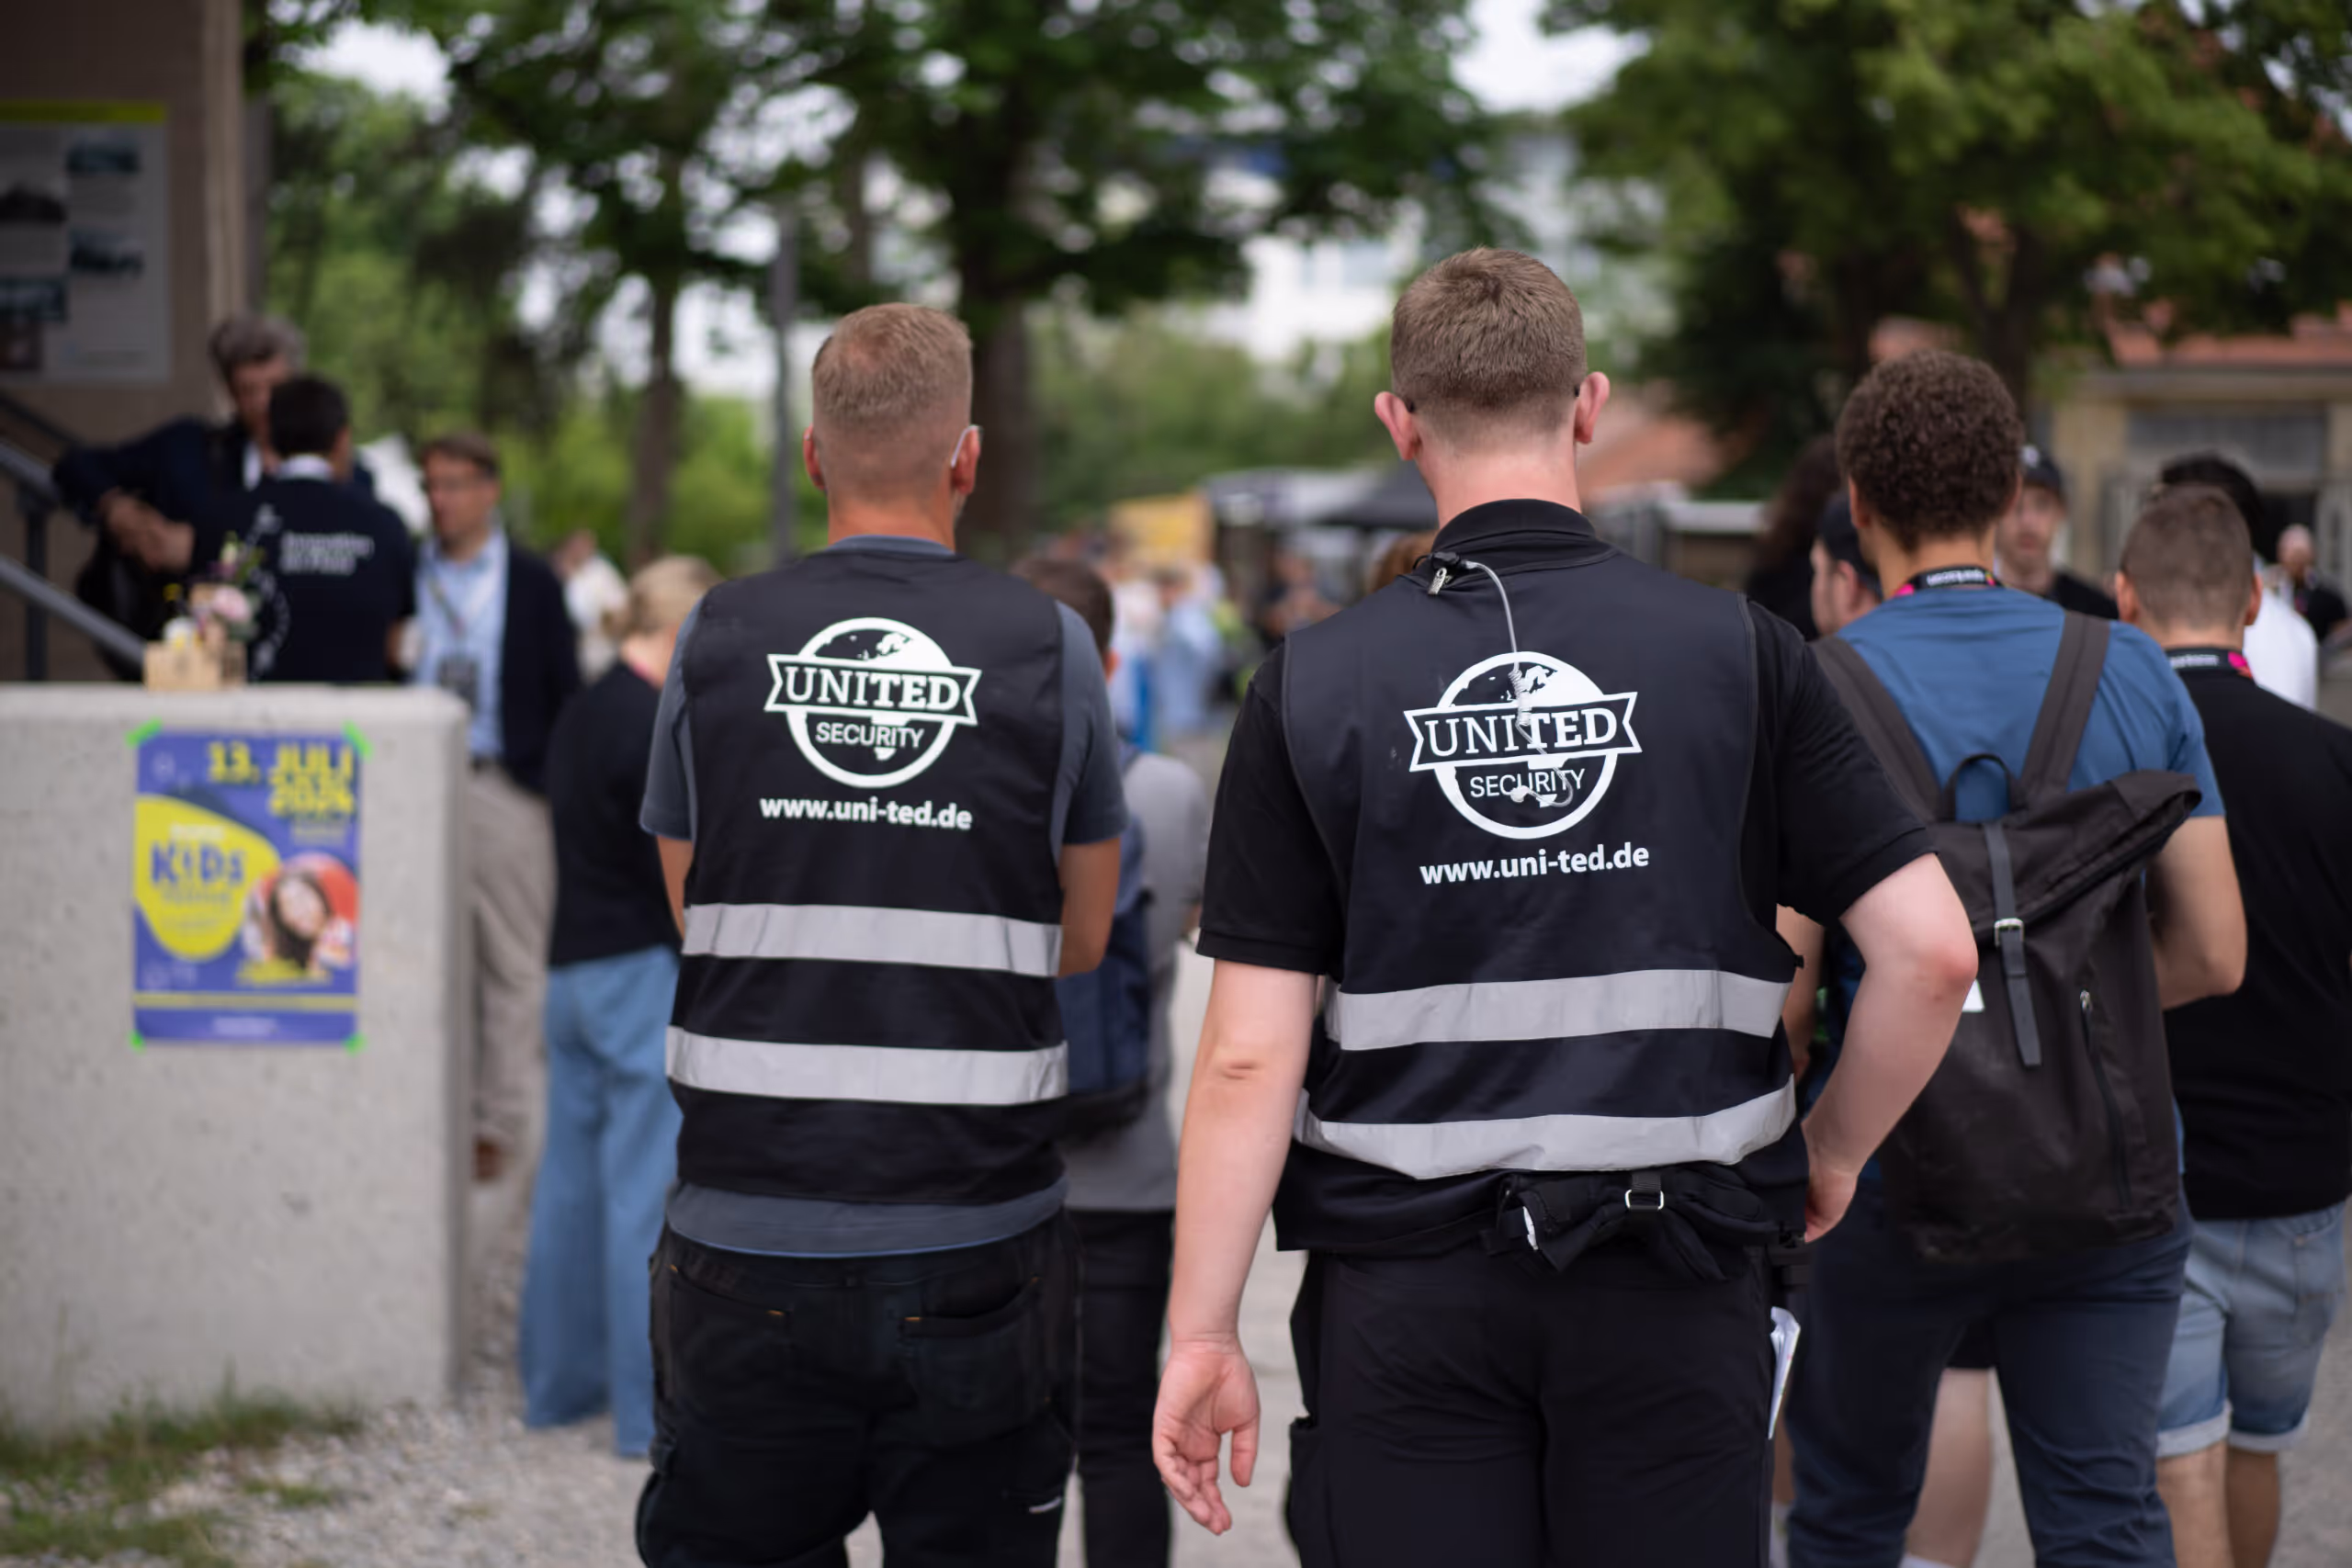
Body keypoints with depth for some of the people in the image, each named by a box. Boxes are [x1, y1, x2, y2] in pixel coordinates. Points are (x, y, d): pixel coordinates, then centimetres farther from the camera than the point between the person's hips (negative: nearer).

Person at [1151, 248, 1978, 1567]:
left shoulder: (1315, 686, -2)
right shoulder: (1737, 653, -2)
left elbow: (1251, 1055, -5)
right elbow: (1933, 951, -6)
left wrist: (1205, 1333, 1)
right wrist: (1831, 1154, 11)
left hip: (1408, 1284, 0)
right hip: (1673, 1274, 0)